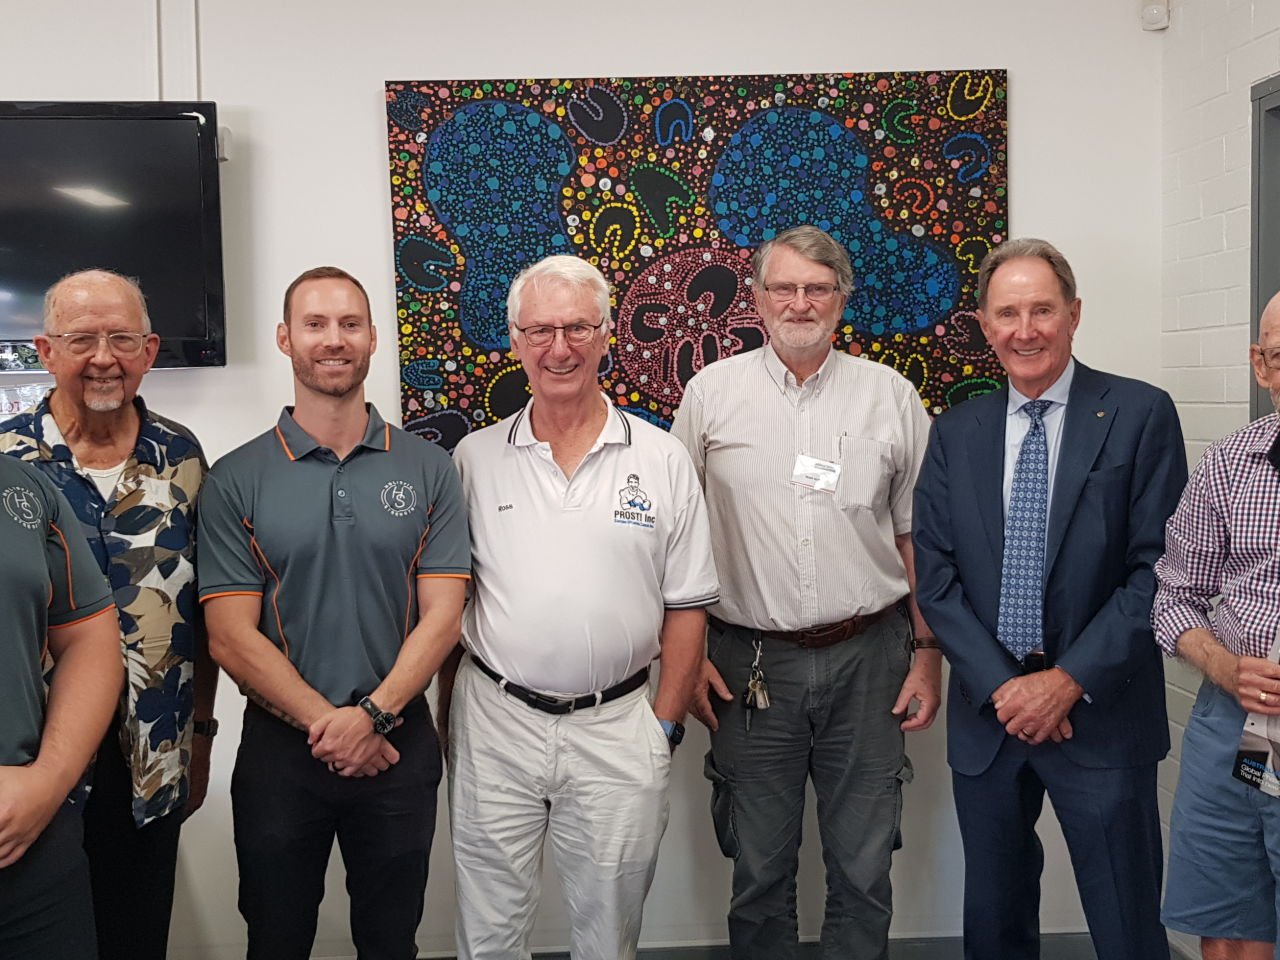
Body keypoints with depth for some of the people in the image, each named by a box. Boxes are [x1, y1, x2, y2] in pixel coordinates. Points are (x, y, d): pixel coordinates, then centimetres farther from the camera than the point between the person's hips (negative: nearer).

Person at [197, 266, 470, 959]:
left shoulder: (427, 469, 0)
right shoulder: (234, 481, -4)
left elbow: (442, 616, -5)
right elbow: (232, 638, -9)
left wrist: (372, 714, -16)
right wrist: (331, 726, -14)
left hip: (400, 743, 1)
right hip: (279, 749, 0)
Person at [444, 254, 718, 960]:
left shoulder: (662, 461, -1)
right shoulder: (474, 459, 1)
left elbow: (685, 606, 2)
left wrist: (665, 725, -2)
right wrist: (445, 715, 2)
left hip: (617, 730, 0)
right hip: (493, 724, 1)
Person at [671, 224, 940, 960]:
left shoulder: (891, 396, 3)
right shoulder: (713, 392, 1)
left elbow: (918, 538, 7)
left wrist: (928, 655, 4)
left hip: (867, 657, 1)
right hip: (750, 665, 0)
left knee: (864, 867, 12)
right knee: (759, 868, 13)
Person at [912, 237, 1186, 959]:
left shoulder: (1141, 415, -4)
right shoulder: (956, 434, 6)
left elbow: (1159, 568, -9)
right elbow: (936, 576, 2)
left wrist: (1070, 681, -14)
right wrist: (1000, 685, -9)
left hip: (1101, 713, -3)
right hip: (988, 714, 4)